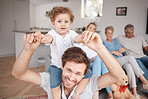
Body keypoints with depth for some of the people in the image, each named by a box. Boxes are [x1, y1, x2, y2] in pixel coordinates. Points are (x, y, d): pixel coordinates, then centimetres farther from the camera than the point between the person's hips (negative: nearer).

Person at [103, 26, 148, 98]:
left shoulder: (116, 40, 28)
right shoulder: (104, 42, 12)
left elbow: (121, 48, 23)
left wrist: (124, 49, 0)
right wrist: (113, 52, -12)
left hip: (122, 60, 5)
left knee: (129, 67, -33)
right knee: (131, 58, -31)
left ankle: (134, 92, -40)